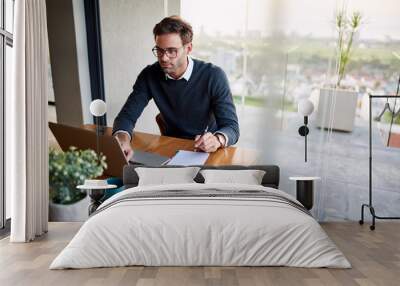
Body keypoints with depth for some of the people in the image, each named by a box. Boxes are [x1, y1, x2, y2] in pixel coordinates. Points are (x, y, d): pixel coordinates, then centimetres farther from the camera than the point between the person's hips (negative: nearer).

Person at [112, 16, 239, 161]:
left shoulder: (213, 76, -15)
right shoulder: (149, 75, -6)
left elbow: (231, 126, -17)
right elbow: (127, 115, -7)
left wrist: (218, 140, -42)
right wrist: (122, 138, -32)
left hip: (206, 150, -2)